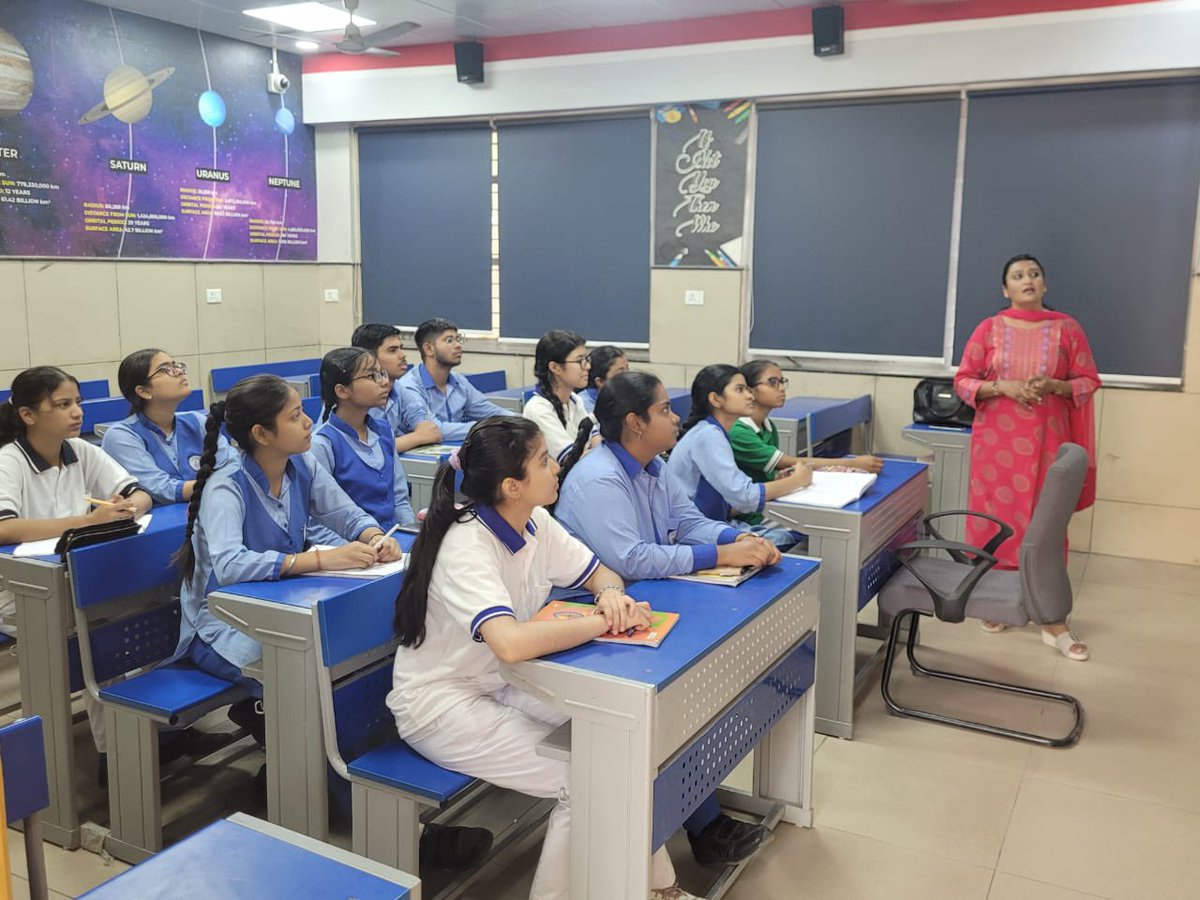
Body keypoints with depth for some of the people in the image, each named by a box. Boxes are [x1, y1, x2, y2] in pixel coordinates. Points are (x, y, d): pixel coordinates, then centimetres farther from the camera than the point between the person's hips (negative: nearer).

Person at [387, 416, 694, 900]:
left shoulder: (535, 524, -5)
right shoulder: (467, 547, -29)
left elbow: (601, 573, 7)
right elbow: (511, 643, -44)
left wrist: (612, 596, -18)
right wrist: (605, 622, -32)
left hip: (500, 684, 8)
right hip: (440, 704, -7)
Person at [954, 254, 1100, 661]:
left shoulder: (1066, 328, 3)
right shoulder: (989, 329, 2)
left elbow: (1089, 381, 5)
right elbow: (962, 382, 2)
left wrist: (1053, 386, -14)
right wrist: (1002, 387, -15)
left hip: (1046, 440, 0)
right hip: (996, 439, 0)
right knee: (995, 519, 4)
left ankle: (1052, 620, 5)